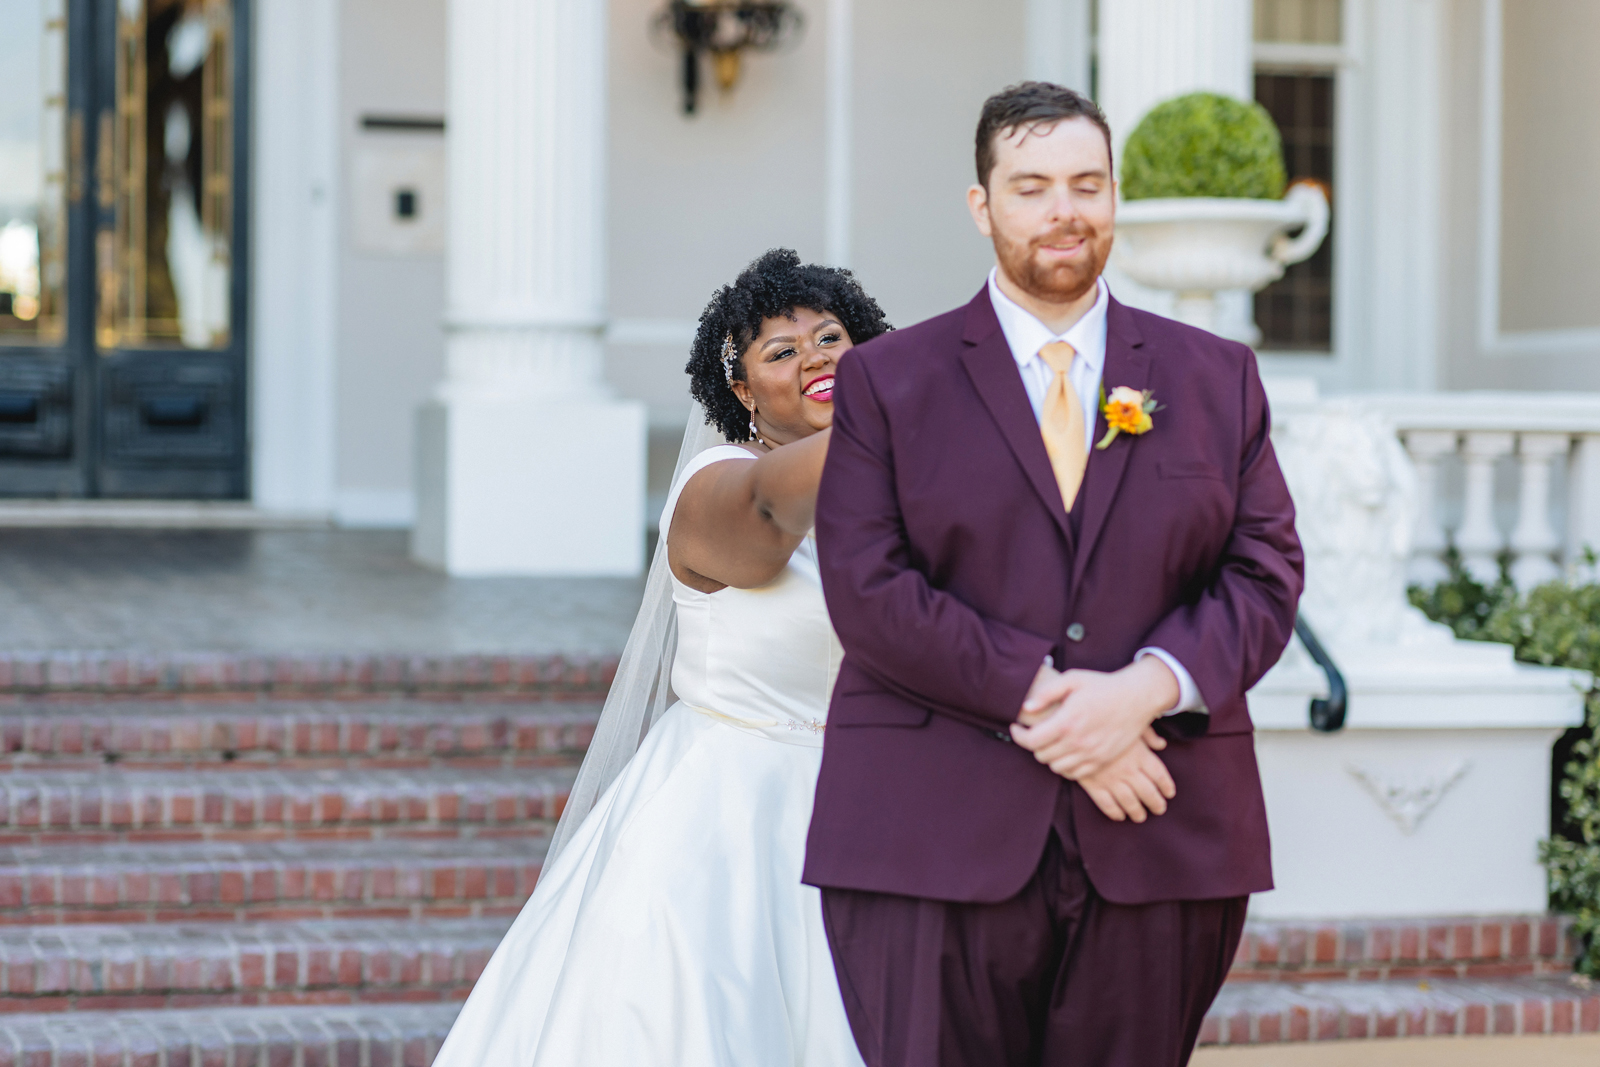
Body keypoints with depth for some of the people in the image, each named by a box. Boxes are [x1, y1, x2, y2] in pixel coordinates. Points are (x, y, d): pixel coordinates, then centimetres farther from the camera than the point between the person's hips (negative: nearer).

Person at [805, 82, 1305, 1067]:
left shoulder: (1217, 379, 14)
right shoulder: (885, 382, 7)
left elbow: (1266, 572, 6)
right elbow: (868, 588, -4)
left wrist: (1147, 690, -12)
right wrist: (1040, 700, -13)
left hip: (1158, 843, 2)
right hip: (933, 847, -2)